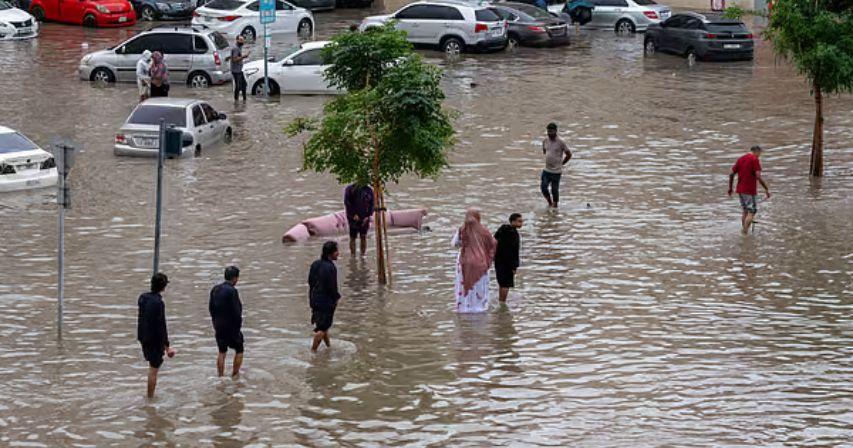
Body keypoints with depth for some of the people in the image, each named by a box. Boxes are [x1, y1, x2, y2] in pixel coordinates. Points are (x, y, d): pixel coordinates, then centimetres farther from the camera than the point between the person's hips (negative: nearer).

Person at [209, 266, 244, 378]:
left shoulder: (215, 289, 1)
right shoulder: (232, 291, -21)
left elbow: (211, 307, 9)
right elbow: (236, 311, -21)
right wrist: (238, 326, -10)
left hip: (219, 327, 6)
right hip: (231, 327, -6)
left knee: (222, 352, 16)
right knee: (239, 350, 12)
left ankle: (220, 376, 20)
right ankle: (235, 375, 14)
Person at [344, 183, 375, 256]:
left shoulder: (369, 190, 5)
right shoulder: (350, 189, 0)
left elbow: (372, 204, 6)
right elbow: (347, 203, -5)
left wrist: (368, 216, -6)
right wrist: (354, 215, -13)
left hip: (364, 218, 2)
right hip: (353, 217, -2)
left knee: (364, 237, -1)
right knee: (352, 237, -1)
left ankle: (362, 256, 4)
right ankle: (353, 255, 3)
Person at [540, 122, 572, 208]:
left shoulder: (561, 142, -12)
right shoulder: (545, 141, 3)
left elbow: (569, 154, -3)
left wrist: (561, 163, 4)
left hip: (556, 171, -5)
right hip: (546, 170, 5)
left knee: (554, 190, 0)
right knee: (543, 188, -1)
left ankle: (555, 205, 16)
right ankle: (550, 203, 22)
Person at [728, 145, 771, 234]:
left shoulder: (740, 159, 11)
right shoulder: (755, 160, -10)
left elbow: (731, 174, 11)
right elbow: (758, 176, -19)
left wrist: (730, 188, 20)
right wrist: (766, 189, -14)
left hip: (740, 190, 7)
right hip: (751, 190, -7)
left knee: (745, 211, 16)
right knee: (752, 212, -2)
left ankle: (743, 231, 17)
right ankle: (745, 232, -8)